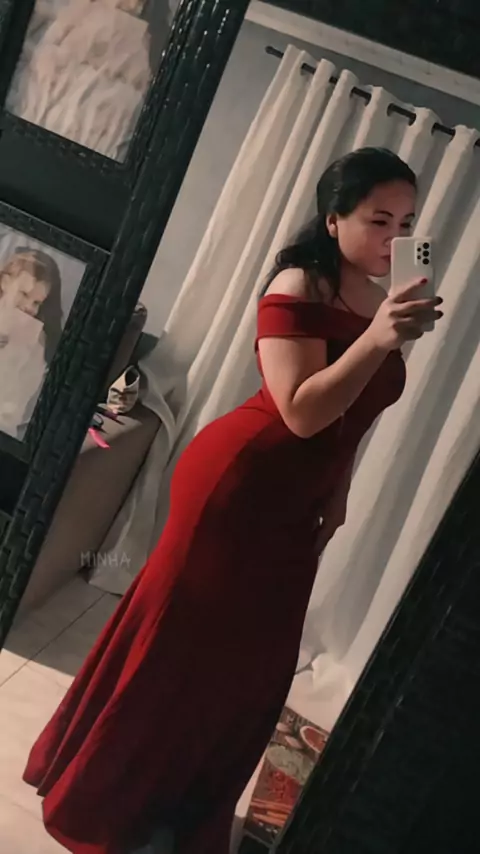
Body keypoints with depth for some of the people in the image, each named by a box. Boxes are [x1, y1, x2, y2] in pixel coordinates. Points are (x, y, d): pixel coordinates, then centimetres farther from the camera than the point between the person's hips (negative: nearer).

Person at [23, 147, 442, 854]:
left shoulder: (379, 303, 7)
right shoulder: (298, 287, -16)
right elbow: (301, 412, -25)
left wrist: (335, 500, 18)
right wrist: (378, 339, -34)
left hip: (296, 502, 8)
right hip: (238, 481, -8)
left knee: (253, 657, 15)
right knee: (175, 637, 5)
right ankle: (94, 795, 31)